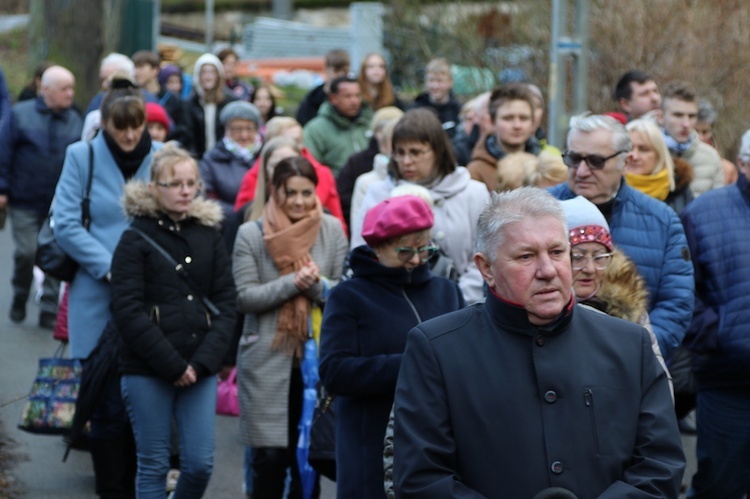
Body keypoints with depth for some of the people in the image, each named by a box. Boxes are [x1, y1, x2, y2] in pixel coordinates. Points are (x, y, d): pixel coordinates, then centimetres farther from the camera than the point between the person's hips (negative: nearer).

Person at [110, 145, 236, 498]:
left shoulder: (209, 235, 9)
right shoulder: (135, 240, -2)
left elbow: (225, 304, 5)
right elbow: (128, 311, -9)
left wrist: (204, 361, -8)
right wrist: (171, 364, -13)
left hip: (199, 369, 3)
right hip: (147, 370, -3)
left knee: (200, 462, 0)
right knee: (153, 465, 2)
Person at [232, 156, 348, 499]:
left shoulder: (332, 230, 3)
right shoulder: (251, 234, -1)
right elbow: (244, 297, -7)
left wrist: (317, 284, -17)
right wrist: (293, 282, -18)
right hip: (267, 359, -2)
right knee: (269, 457, -2)